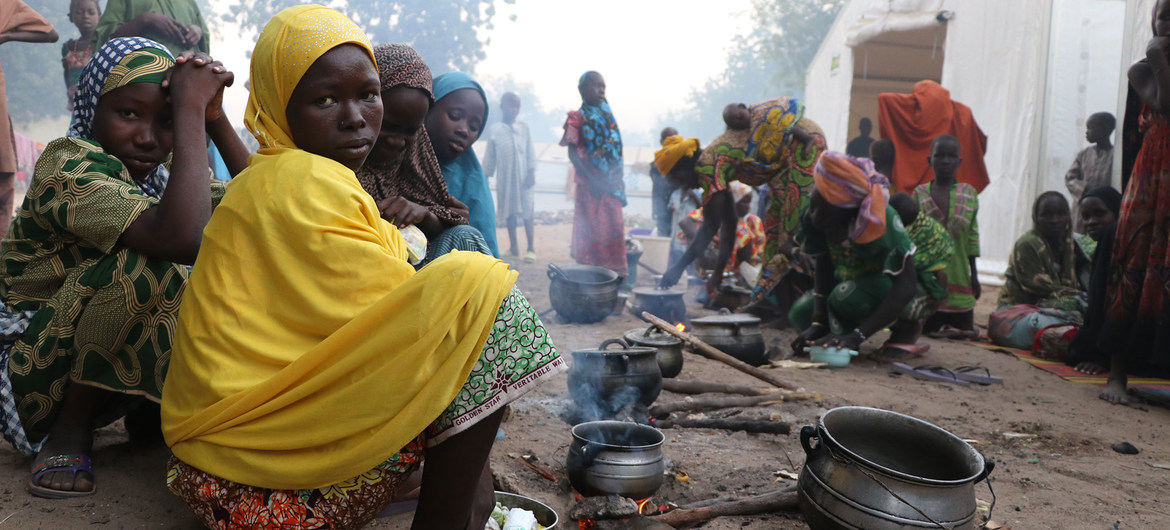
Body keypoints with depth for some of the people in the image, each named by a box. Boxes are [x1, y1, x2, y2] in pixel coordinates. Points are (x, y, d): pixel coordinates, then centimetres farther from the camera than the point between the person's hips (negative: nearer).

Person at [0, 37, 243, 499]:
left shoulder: (162, 172, 2)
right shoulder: (67, 166, -22)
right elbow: (181, 238, -41)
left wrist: (215, 118, -15)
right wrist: (191, 108, -34)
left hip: (109, 364, 7)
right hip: (39, 369, -7)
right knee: (145, 267, -32)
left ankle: (150, 410, 4)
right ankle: (70, 428, -13)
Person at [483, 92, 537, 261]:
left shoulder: (523, 128, 7)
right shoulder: (494, 130, 5)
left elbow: (530, 151, 5)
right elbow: (490, 155, 9)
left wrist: (531, 172, -4)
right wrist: (486, 175, 6)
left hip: (523, 176, -1)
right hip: (505, 177, 1)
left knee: (527, 212, -3)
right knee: (509, 212, 7)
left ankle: (531, 248, 0)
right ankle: (513, 246, 18)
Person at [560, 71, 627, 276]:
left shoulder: (608, 115, 13)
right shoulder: (577, 117, -3)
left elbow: (617, 149, 14)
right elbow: (572, 152, -9)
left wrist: (619, 175, 1)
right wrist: (591, 179, -16)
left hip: (611, 183, 5)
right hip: (591, 184, -5)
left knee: (614, 228, 6)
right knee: (591, 230, -1)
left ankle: (615, 273, 14)